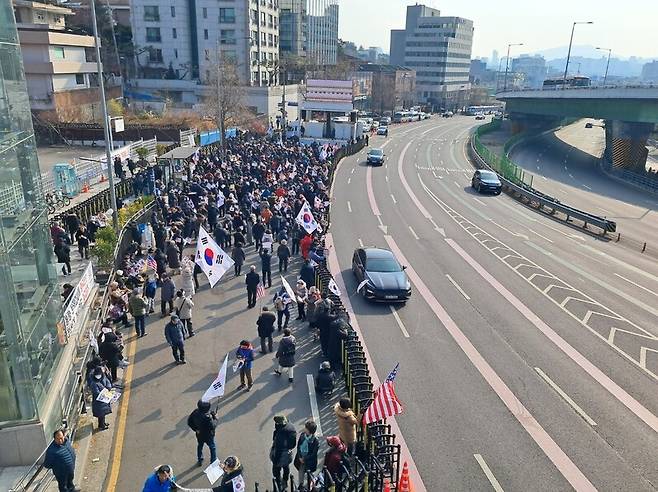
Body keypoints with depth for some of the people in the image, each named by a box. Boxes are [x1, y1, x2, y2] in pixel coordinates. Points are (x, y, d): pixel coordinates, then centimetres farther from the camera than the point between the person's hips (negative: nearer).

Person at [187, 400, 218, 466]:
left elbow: (189, 422, -7)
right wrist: (215, 419, -16)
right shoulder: (207, 417, -40)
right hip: (208, 435, -6)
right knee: (213, 448, 20)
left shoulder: (195, 412, -19)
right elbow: (212, 426, -29)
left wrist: (195, 429, 3)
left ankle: (200, 461, 50)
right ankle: (213, 462, 33)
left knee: (200, 446, 31)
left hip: (199, 434, 6)